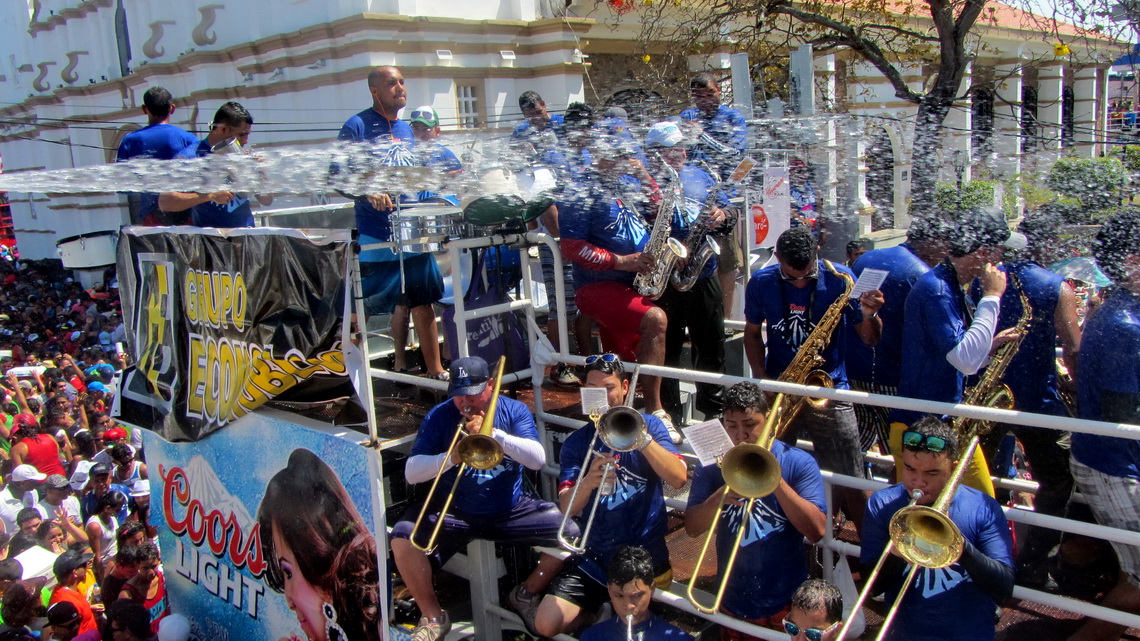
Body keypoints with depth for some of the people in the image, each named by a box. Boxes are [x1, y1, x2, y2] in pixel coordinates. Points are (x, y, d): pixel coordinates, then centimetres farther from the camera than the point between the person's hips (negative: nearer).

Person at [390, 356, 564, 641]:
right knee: (404, 537, -26)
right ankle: (432, 616, -1)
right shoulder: (439, 417, -1)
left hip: (511, 511, 1)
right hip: (454, 512, -1)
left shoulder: (514, 411, 1)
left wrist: (494, 433, -25)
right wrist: (450, 458, -25)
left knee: (573, 531, -16)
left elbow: (538, 459, -14)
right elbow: (411, 473, -7)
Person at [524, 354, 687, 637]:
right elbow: (566, 508, -10)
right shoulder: (577, 442, 2)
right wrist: (588, 482, -31)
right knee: (547, 624, -10)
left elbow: (679, 478, -16)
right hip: (594, 557, 1)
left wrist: (641, 437, -27)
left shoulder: (649, 425, 0)